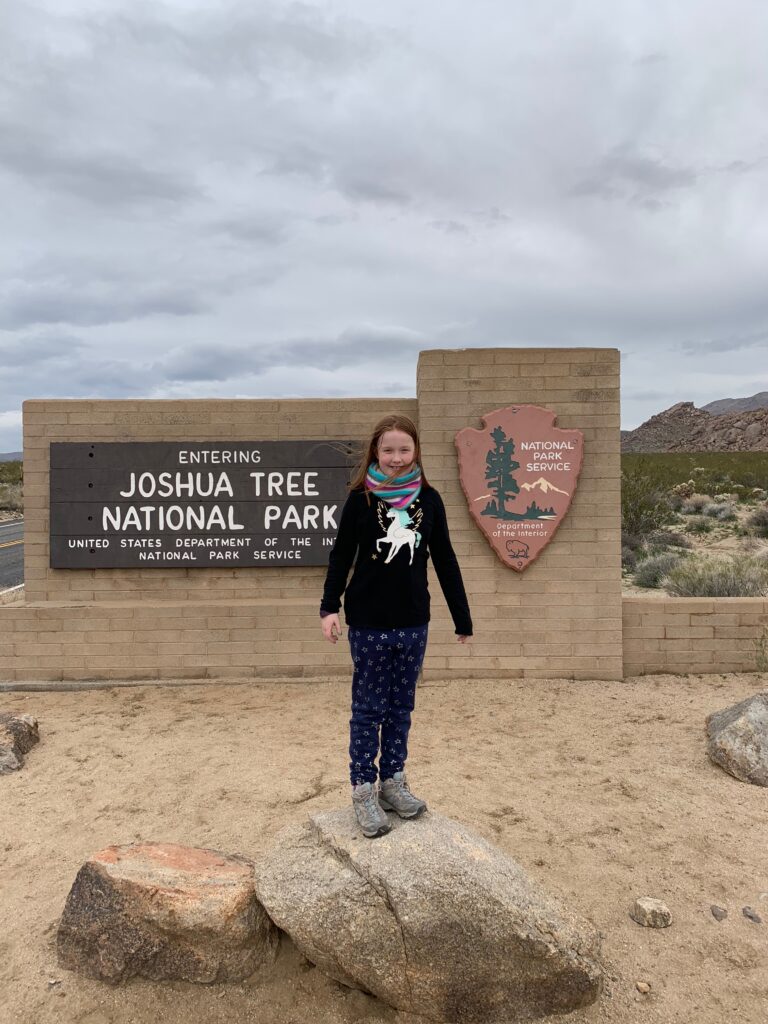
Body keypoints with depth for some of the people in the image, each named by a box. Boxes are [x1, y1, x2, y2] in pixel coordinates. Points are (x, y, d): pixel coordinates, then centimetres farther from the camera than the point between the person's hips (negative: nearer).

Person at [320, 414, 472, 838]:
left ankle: (393, 781, 27)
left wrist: (462, 619, 6)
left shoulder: (429, 500, 0)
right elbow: (341, 556, -3)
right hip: (368, 623, -2)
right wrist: (330, 607, -15)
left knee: (401, 706, 13)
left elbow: (445, 561, 4)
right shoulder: (360, 500, -7)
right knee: (368, 708, 6)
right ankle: (363, 791, 18)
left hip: (413, 624, 3)